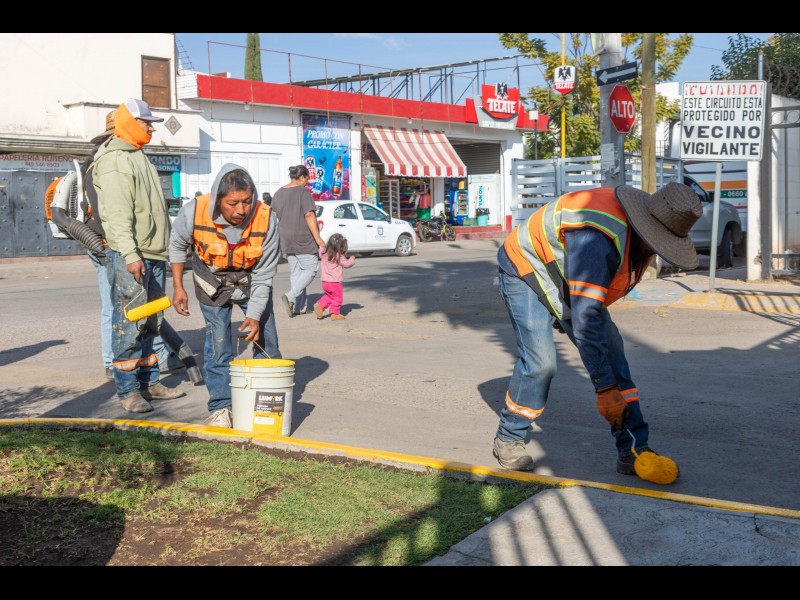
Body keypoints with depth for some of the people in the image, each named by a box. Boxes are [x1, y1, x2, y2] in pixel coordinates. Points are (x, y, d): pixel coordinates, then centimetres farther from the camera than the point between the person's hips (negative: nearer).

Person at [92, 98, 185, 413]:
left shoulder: (139, 158, 21)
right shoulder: (114, 160, -9)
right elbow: (118, 213, -19)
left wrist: (163, 249, 22)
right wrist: (130, 254, -25)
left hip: (153, 255, 10)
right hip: (129, 256, -9)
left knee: (150, 324, 13)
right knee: (129, 325, -7)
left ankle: (149, 381, 21)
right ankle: (127, 389, -2)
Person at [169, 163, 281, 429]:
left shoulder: (266, 220, -30)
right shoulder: (194, 212, -28)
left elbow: (264, 276, -21)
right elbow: (177, 245, -5)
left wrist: (255, 315, -26)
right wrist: (178, 287, -4)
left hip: (251, 279, 1)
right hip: (213, 281, -1)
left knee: (266, 342, 4)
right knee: (218, 344, -7)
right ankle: (220, 407, 3)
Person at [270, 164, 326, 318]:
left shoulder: (279, 193, 10)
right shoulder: (303, 192, -12)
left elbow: (274, 217, 14)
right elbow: (309, 215, -18)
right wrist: (318, 238, -17)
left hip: (287, 240, 7)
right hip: (303, 239, -7)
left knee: (295, 272, 12)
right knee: (310, 269, 2)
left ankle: (299, 307, 12)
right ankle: (290, 296, -15)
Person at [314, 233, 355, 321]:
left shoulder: (324, 253, 1)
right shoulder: (340, 257, -15)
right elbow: (347, 264, -5)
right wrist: (352, 259, 12)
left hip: (325, 281, 6)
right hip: (335, 282, -6)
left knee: (329, 296, 26)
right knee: (337, 298, 6)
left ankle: (320, 305, 11)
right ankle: (335, 314, 6)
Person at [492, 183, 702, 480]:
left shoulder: (642, 230, -11)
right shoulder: (598, 239, -40)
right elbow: (586, 318, -41)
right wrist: (605, 388, -38)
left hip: (571, 283, 8)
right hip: (525, 272, -8)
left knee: (611, 353, -3)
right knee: (539, 362, -21)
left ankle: (634, 450, 0)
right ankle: (508, 440, 2)